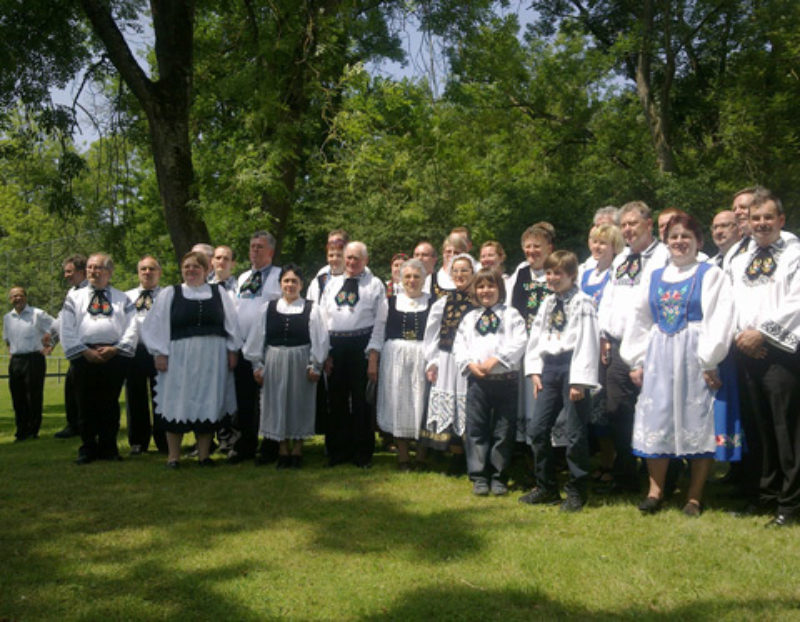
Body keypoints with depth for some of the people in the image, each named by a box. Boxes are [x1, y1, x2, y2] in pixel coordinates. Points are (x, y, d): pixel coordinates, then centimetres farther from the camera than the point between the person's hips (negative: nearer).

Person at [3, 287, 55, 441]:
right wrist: (11, 352, 17)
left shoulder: (38, 314, -4)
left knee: (34, 397, -3)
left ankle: (32, 431, 5)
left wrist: (51, 346, -5)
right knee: (17, 397, 6)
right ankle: (21, 430, 15)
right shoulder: (7, 318, 13)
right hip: (15, 361, 5)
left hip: (34, 359, -5)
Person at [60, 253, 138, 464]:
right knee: (86, 404, 3)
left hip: (115, 356, 0)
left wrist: (116, 348, -10)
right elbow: (67, 330, 4)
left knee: (110, 403, 4)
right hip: (84, 357, 0)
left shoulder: (122, 298, 13)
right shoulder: (74, 296, 13)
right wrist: (84, 351, -8)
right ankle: (88, 449, 12)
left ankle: (108, 448, 13)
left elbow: (131, 328, 4)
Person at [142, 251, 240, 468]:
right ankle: (173, 455, 11)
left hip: (212, 358, 1)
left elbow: (231, 324, 9)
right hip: (179, 358, -1)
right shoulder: (169, 294, 7)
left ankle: (204, 454, 14)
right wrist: (160, 353, -3)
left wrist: (232, 351, 2)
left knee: (209, 405, 4)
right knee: (177, 404, 1)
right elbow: (153, 326, 5)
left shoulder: (218, 293, 10)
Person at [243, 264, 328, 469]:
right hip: (274, 363, 2)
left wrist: (315, 365, -7)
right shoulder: (269, 308, 3)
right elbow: (257, 337, 5)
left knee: (299, 405, 5)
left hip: (300, 363, -2)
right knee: (277, 405, 7)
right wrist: (257, 365, 3)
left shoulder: (311, 308, -3)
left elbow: (318, 339, -4)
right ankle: (283, 451, 18)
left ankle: (297, 450, 18)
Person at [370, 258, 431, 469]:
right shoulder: (390, 303, 8)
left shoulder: (432, 303, 3)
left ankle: (422, 455, 14)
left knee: (421, 402, 1)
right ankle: (402, 455, 15)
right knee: (398, 403, 4)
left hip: (423, 359, -1)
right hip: (395, 358, 2)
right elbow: (378, 334, 9)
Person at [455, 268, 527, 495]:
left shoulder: (511, 314, 5)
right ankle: (479, 477, 10)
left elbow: (519, 342, -8)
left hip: (505, 378, -2)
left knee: (504, 430, 3)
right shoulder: (469, 318, 15)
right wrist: (470, 364, -8)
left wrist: (495, 359, -16)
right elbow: (459, 346, 10)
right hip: (477, 379, 2)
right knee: (476, 429, 2)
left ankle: (499, 477, 13)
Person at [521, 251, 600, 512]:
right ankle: (546, 487, 21)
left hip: (571, 366, -7)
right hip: (550, 367, 7)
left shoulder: (582, 303, -7)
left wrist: (580, 380, -17)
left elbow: (587, 341, -13)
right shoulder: (548, 303, 15)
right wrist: (535, 371, 7)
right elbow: (536, 336, 16)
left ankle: (576, 492, 12)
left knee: (575, 434, -1)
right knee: (538, 429, 7)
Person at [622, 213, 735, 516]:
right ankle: (655, 491, 12)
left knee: (697, 421, -1)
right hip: (659, 358, 4)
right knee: (657, 420, 3)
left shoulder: (711, 275, 0)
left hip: (695, 357, -4)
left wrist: (709, 361, -16)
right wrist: (636, 361, 8)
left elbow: (719, 320, -9)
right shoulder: (655, 278, 13)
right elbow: (638, 321, 14)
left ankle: (694, 497, 9)